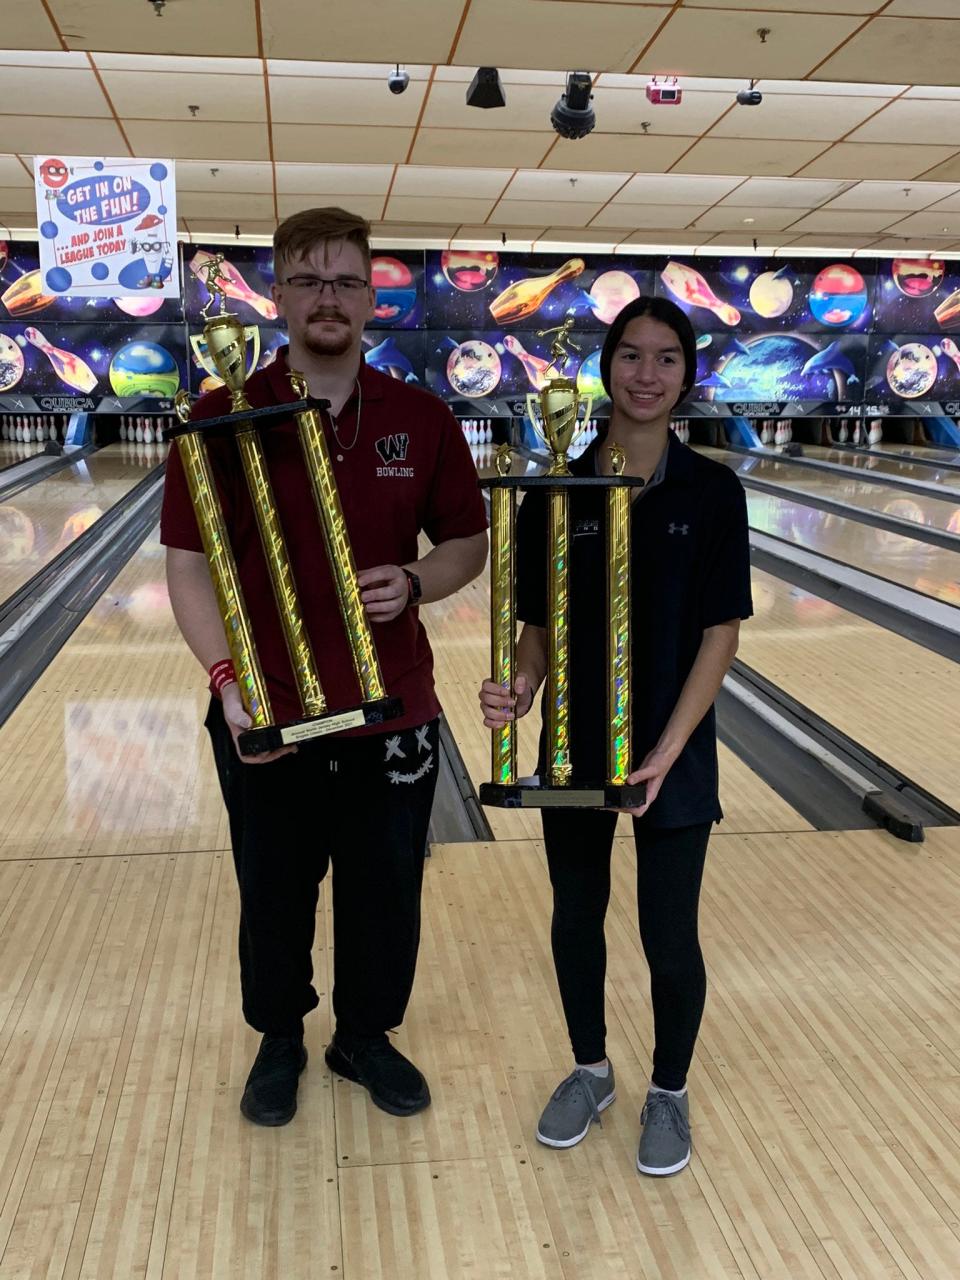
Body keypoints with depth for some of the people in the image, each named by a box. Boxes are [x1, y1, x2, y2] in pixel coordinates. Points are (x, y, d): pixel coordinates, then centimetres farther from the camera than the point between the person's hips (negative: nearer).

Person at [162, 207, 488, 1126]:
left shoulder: (423, 420, -1)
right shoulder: (222, 419, -7)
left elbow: (469, 542, 7)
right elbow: (189, 566, -6)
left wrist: (415, 584, -14)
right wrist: (225, 678, -20)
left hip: (393, 712, 2)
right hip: (267, 718, -1)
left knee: (386, 892, 15)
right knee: (275, 895, 16)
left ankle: (366, 1035, 39)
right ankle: (279, 1041, 40)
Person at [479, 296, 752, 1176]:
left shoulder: (713, 494, -9)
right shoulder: (555, 494, -4)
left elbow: (720, 634, -9)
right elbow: (538, 626, -1)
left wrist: (666, 753, -17)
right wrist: (520, 691, -22)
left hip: (672, 757, -2)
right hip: (574, 751, 2)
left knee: (669, 939, 8)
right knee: (576, 920, 17)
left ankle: (670, 1092, 35)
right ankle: (591, 1071, 41)